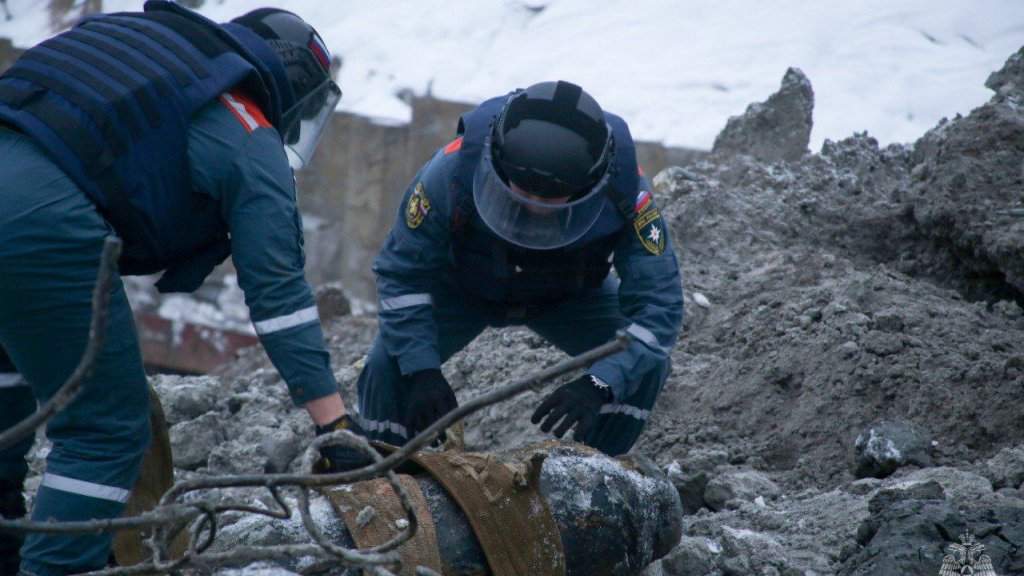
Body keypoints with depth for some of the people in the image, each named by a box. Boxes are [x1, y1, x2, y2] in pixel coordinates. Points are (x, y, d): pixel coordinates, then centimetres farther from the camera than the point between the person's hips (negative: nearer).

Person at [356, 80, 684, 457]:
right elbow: (402, 274, -25)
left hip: (569, 296, 1)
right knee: (388, 366, -23)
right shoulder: (455, 168, -39)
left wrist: (599, 385, -51)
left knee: (646, 365, -22)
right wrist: (422, 372, -38)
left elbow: (657, 303, -35)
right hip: (462, 290, -1)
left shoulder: (624, 189, -38)